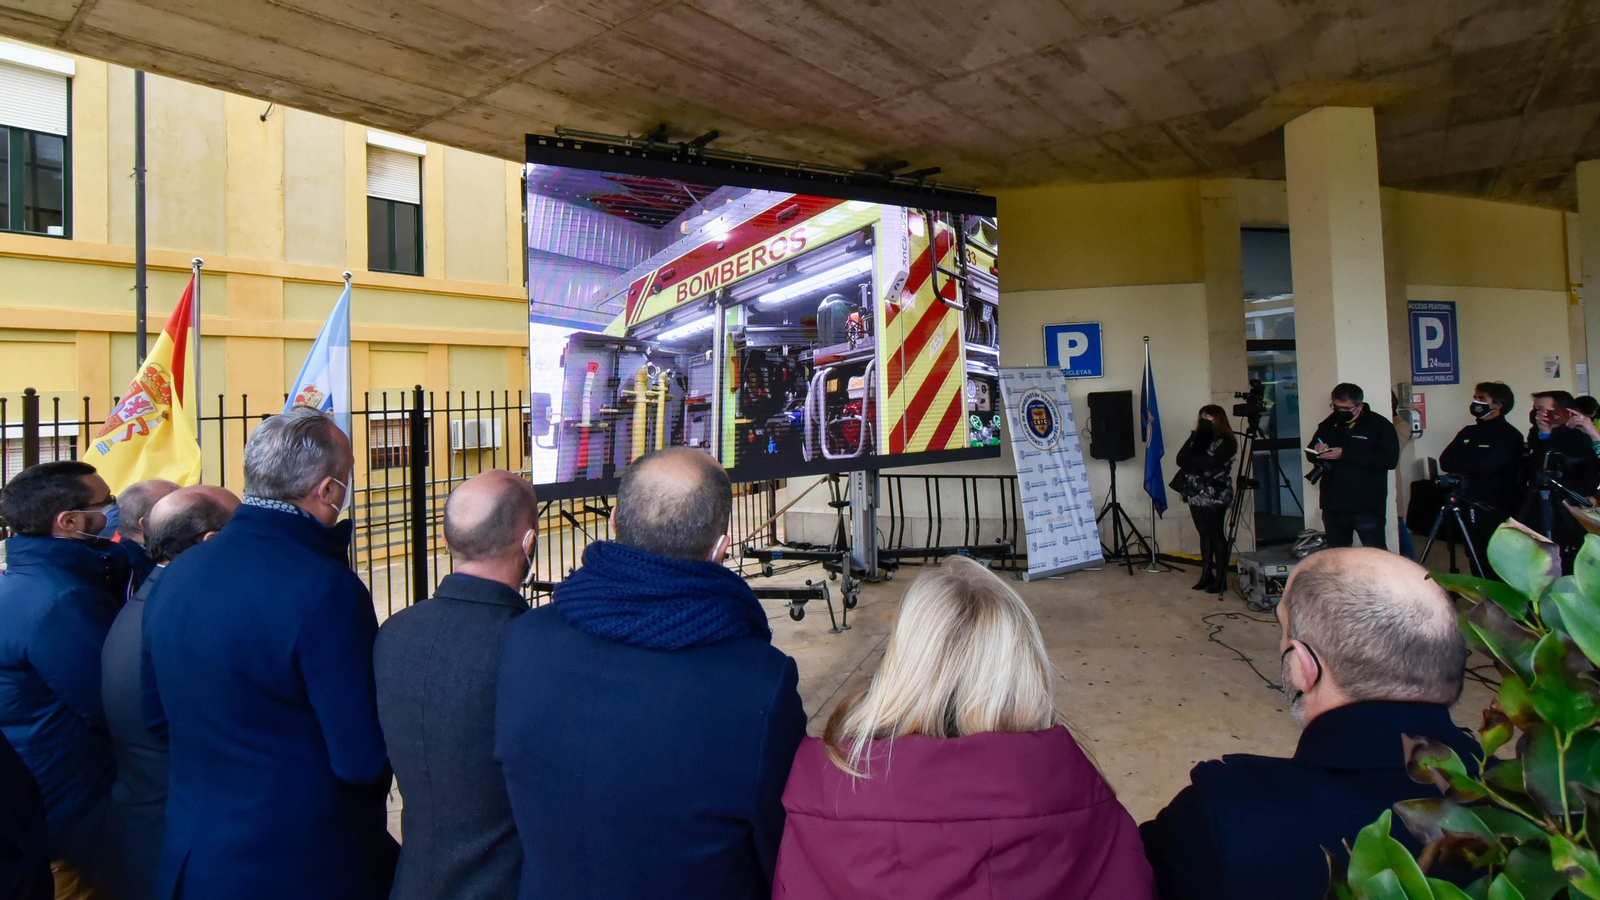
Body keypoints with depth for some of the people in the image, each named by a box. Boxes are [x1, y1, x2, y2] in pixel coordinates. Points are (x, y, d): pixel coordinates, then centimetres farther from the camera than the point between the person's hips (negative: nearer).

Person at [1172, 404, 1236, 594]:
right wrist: (1193, 435, -4)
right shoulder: (1200, 439, 15)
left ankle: (1221, 579, 1)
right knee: (1204, 535, 10)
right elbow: (1181, 459, 5)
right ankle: (1207, 575, 15)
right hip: (1196, 494, 6)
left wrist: (1191, 458, -5)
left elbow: (1211, 463, -18)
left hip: (1215, 495, -6)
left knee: (1216, 536, -4)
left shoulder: (1226, 441, -4)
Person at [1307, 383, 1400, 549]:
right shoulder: (1329, 424, 12)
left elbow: (1390, 459, -17)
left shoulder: (1379, 425, -5)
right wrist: (1317, 450, -6)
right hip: (1333, 506, 6)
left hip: (1367, 507, -5)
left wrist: (1345, 454, -23)